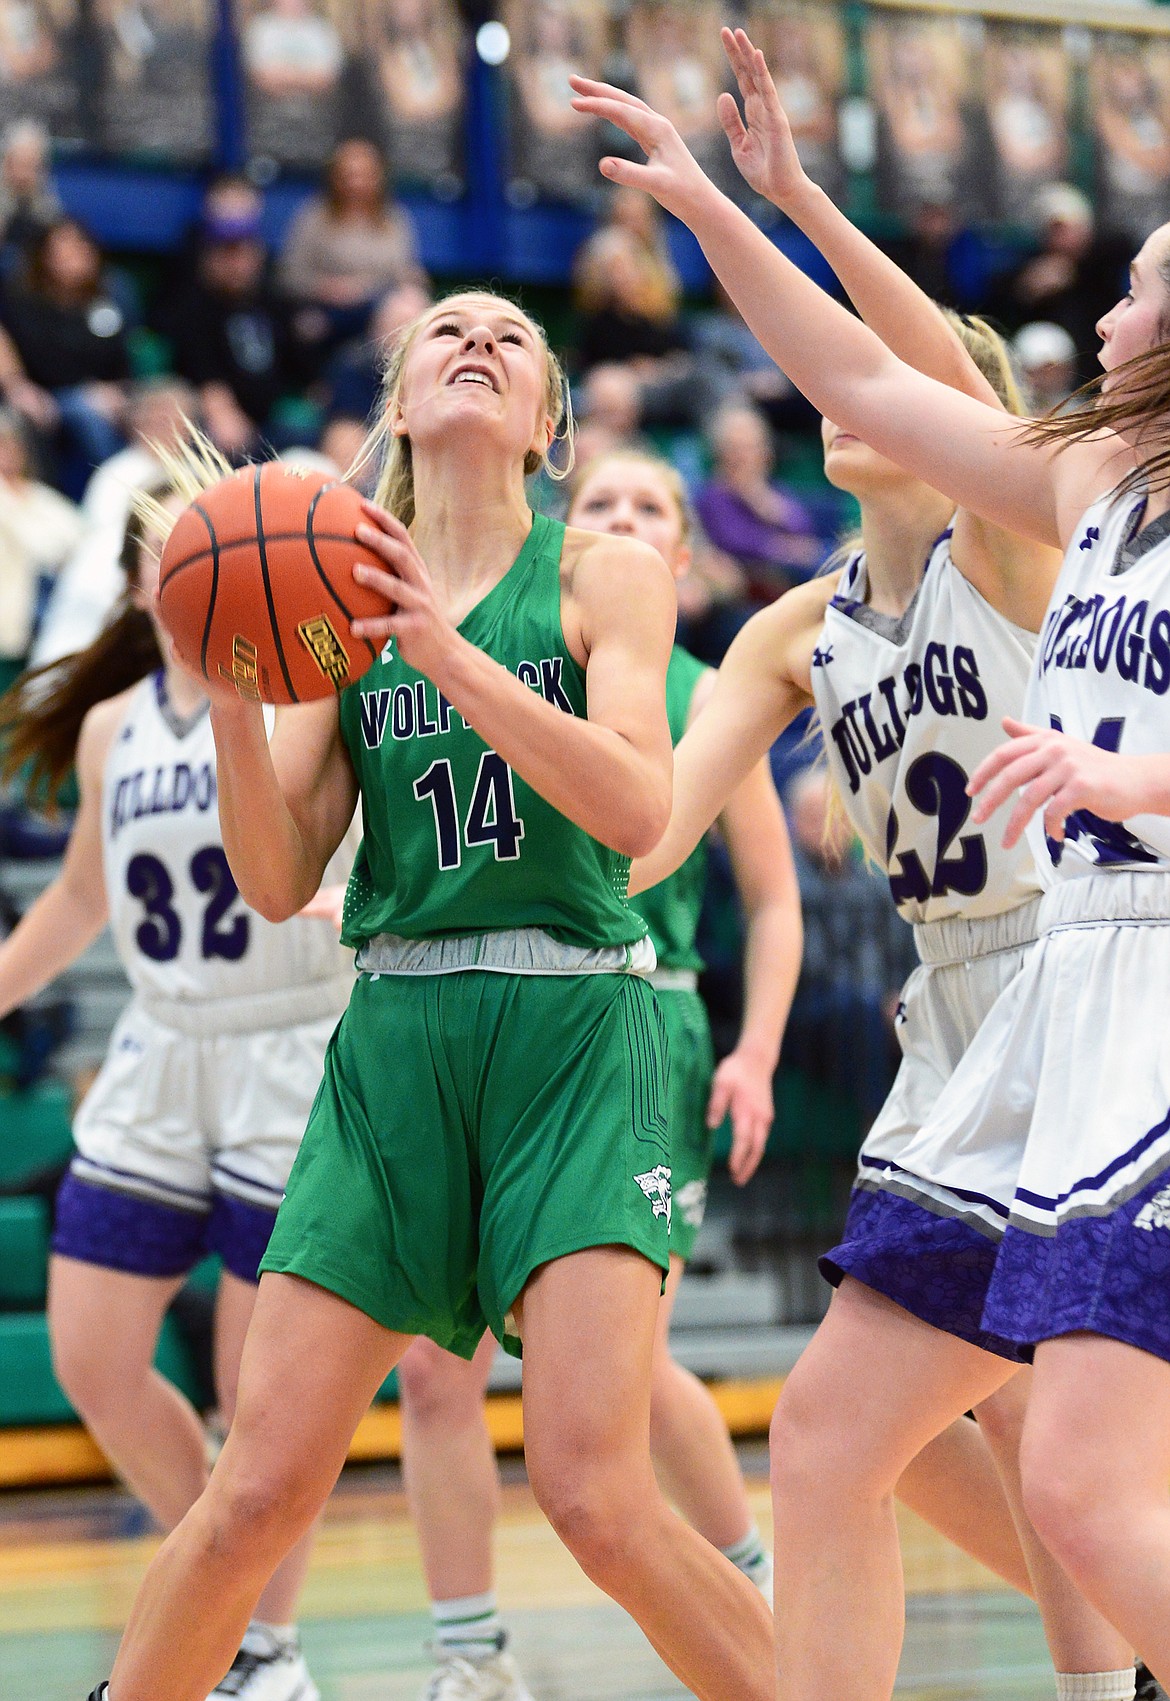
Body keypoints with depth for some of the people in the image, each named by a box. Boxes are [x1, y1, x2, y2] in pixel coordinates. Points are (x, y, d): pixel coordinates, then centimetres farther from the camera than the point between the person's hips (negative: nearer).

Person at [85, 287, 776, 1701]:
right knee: (257, 1492, -2)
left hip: (572, 1034, -3)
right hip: (394, 1042, 3)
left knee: (594, 1493, -16)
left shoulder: (604, 575, 4)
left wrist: (447, 649, -20)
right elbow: (280, 883, 5)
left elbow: (638, 809, -12)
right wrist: (226, 692, -11)